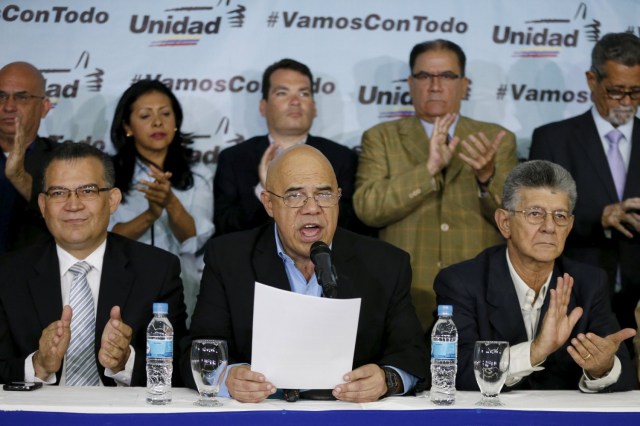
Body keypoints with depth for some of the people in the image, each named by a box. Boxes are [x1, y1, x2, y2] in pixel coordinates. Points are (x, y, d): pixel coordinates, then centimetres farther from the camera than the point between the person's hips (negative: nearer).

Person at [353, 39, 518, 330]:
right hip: (405, 303, -1)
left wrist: (487, 176, -19)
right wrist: (429, 168, -18)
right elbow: (367, 208, -8)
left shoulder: (497, 140, 10)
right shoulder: (380, 138, 7)